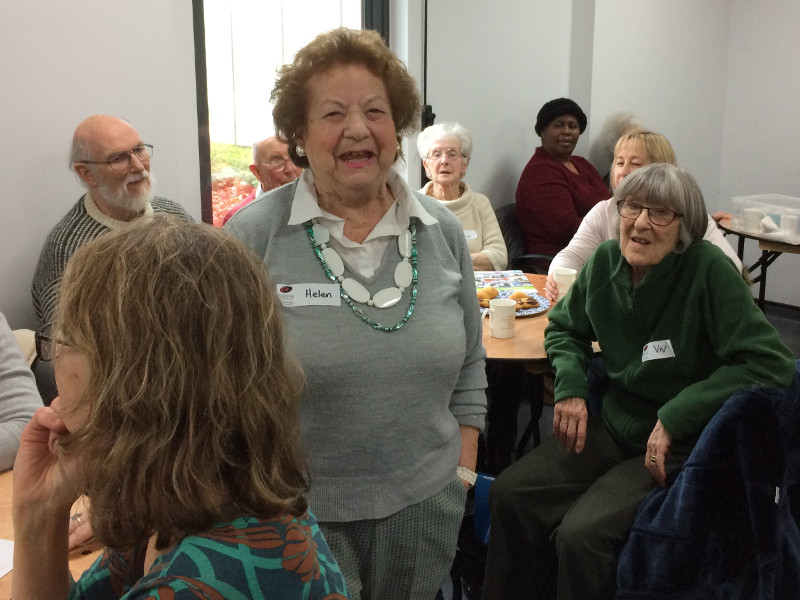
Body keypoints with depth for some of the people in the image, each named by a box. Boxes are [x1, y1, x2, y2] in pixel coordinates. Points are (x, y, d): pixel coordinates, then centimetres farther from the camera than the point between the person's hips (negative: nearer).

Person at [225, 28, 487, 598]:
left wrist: (463, 474, 6)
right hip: (297, 509, -3)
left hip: (425, 501, 4)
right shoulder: (252, 236, -11)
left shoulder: (443, 232, 0)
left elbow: (469, 366, 8)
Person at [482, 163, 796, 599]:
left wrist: (675, 416, -23)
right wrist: (571, 385, -4)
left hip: (685, 448, -6)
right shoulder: (605, 261, -2)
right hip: (615, 424, 6)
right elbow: (564, 328, 16)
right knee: (509, 495, -9)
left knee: (581, 534, -24)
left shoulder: (709, 269, -19)